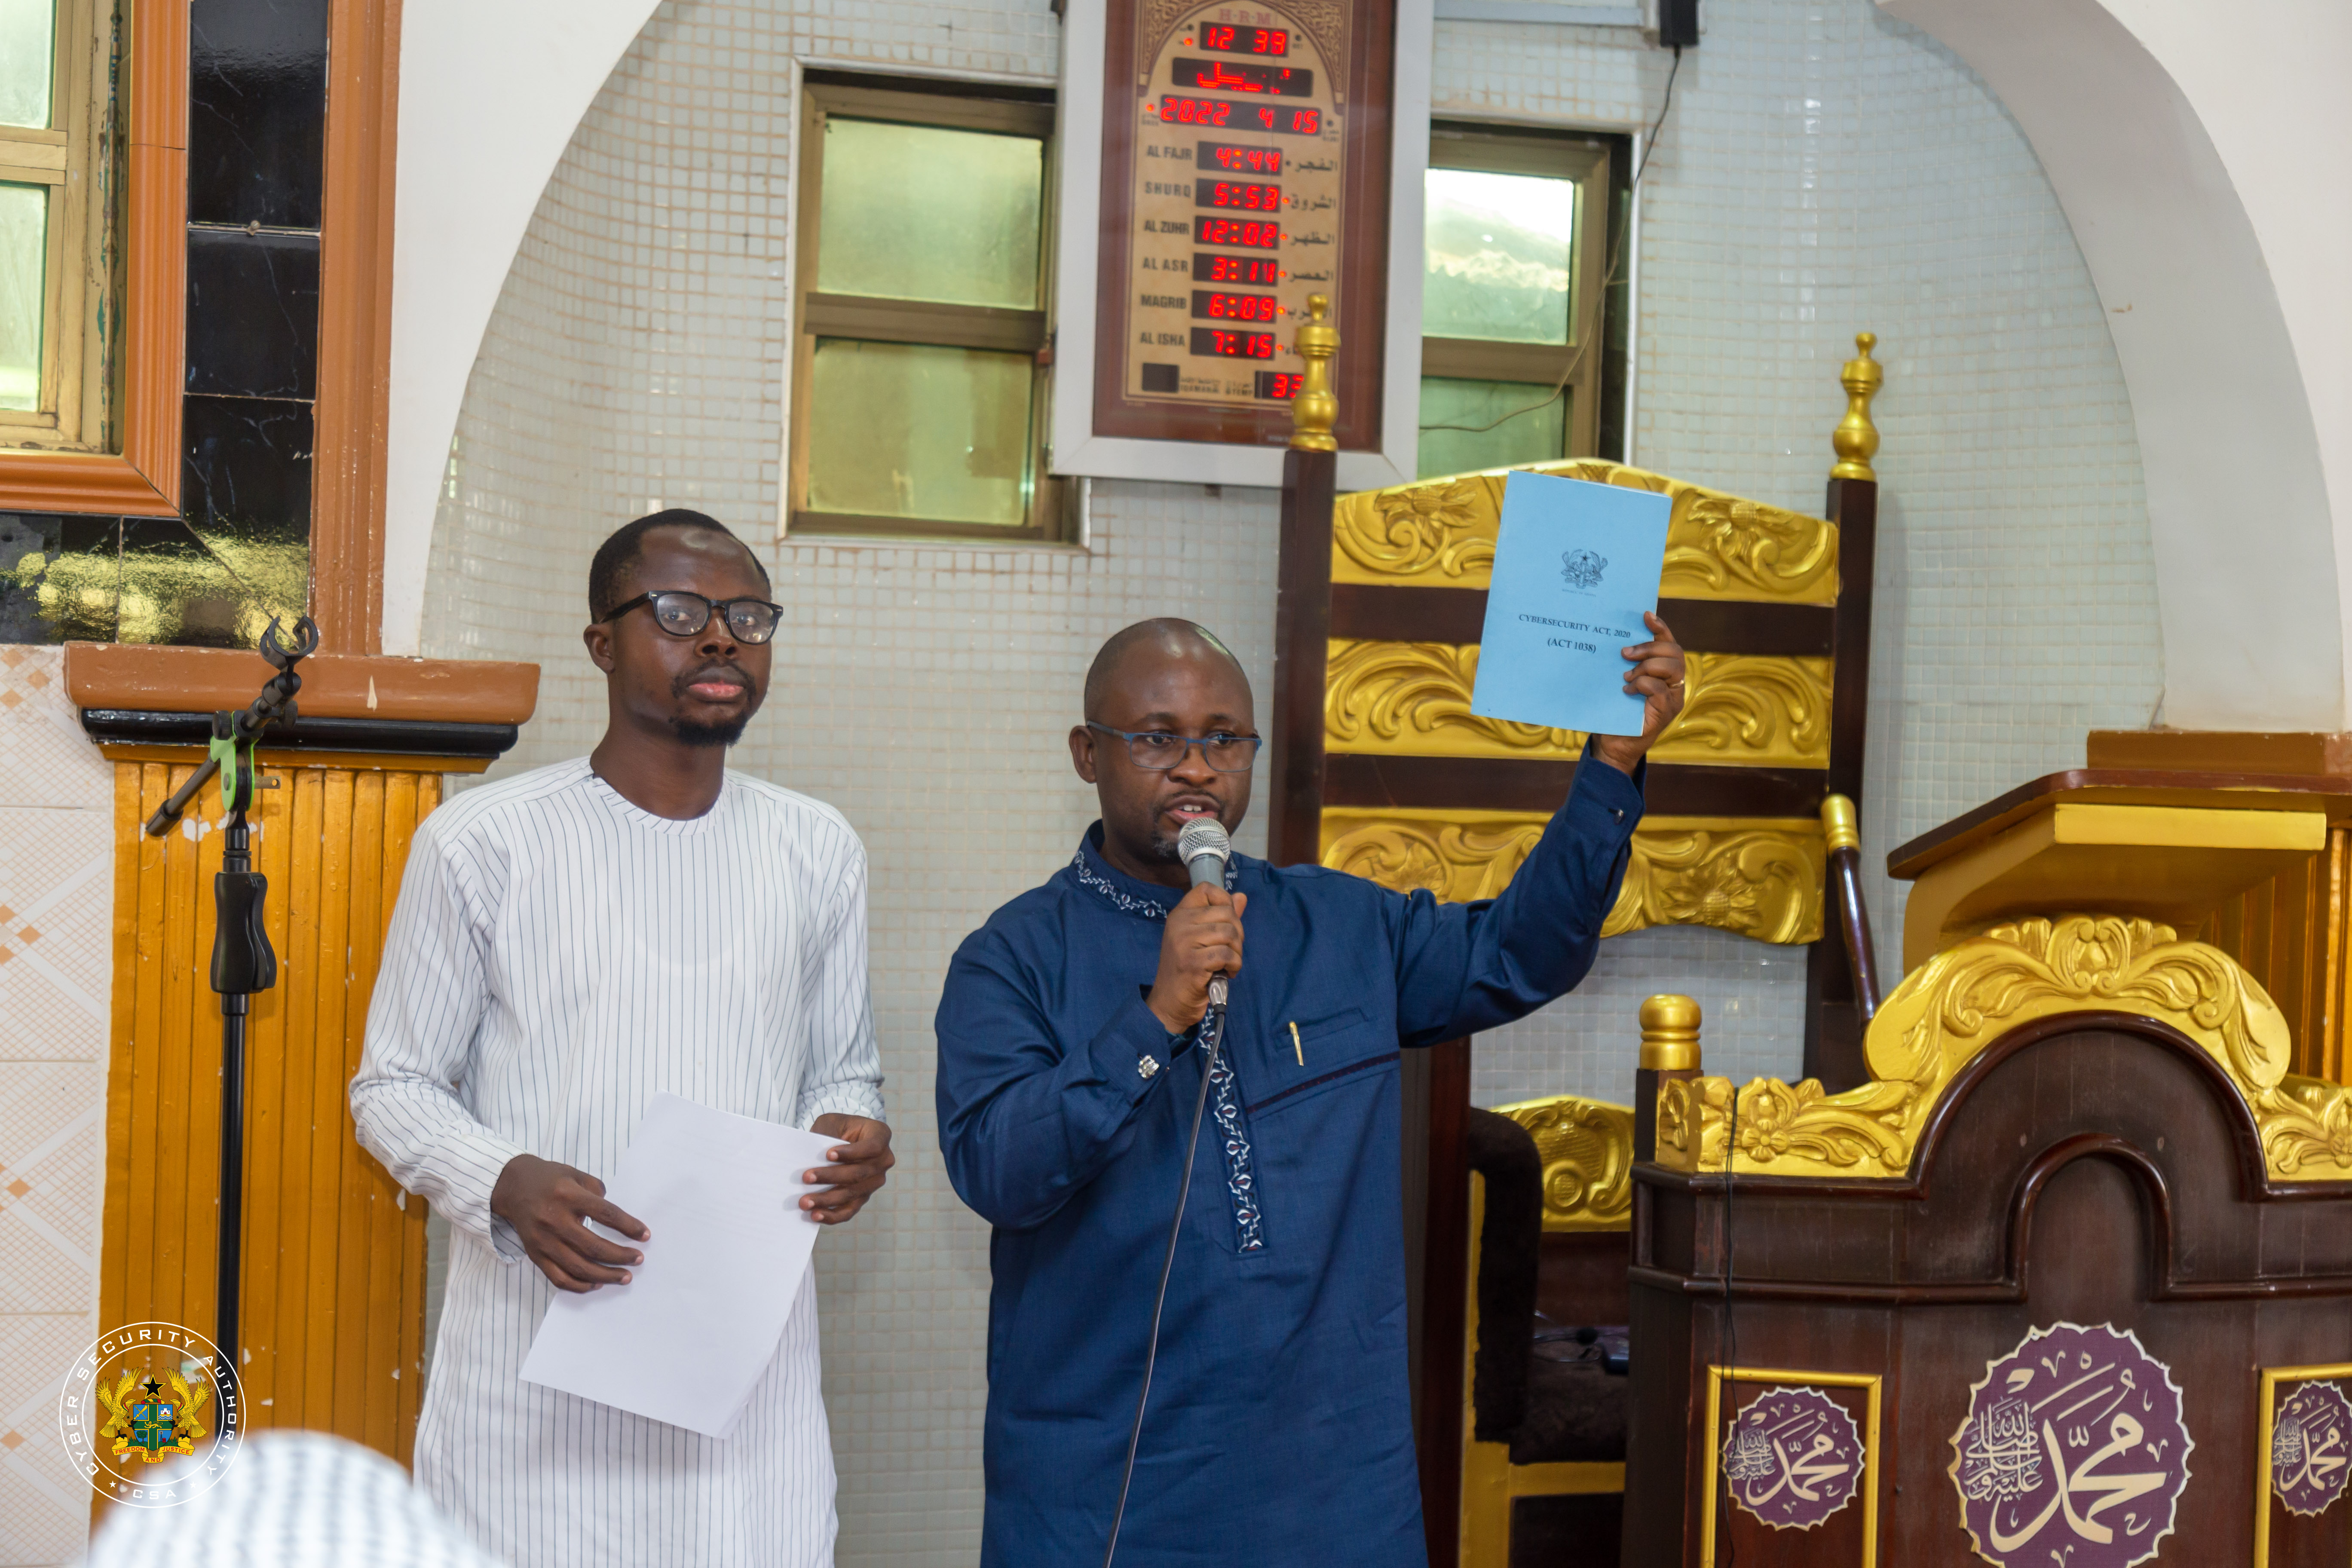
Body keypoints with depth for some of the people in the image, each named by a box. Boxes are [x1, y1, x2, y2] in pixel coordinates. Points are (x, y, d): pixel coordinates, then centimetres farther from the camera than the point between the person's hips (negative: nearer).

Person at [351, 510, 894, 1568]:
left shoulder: (816, 852, 11)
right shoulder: (483, 843, 0)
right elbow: (393, 1086, 3)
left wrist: (853, 1136, -5)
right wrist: (504, 1186, -16)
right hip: (534, 1363, -2)